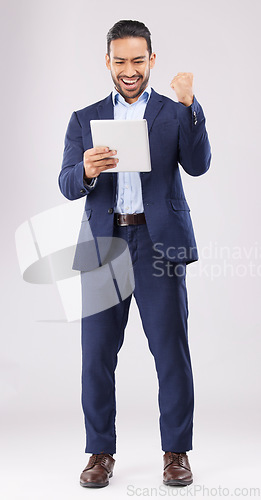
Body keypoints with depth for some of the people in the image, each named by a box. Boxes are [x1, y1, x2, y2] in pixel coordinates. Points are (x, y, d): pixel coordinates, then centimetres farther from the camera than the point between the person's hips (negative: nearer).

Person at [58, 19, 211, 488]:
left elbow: (197, 165, -7)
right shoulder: (84, 119, 13)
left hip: (159, 243, -1)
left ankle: (176, 452, 14)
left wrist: (189, 105, -17)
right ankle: (100, 452, 17)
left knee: (172, 352, 1)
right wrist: (86, 170, -19)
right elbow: (67, 186, 4)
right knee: (97, 355, 3)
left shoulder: (175, 113, 9)